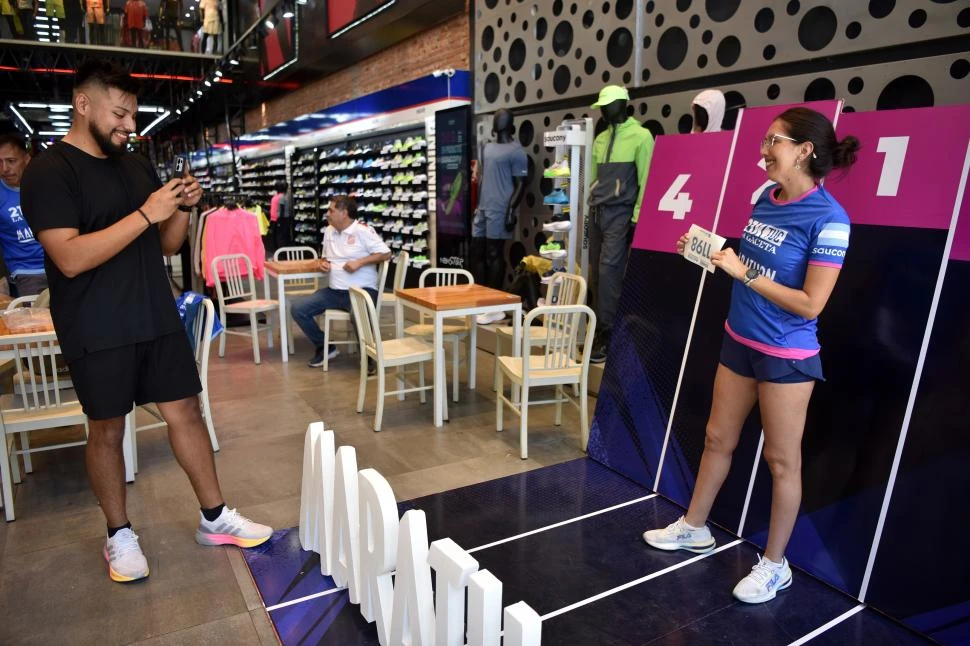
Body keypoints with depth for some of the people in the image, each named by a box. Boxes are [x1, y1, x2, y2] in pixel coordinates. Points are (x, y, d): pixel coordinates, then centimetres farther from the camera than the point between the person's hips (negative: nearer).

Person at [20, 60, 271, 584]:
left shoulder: (138, 166, 10)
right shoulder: (49, 172, -9)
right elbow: (70, 258, -22)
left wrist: (182, 208, -5)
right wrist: (146, 213, -24)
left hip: (158, 319, 5)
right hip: (97, 332, -5)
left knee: (185, 411, 7)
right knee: (107, 429, 7)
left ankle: (214, 517, 19)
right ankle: (119, 535, 25)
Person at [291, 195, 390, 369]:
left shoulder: (362, 231, -8)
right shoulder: (329, 231, 14)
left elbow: (386, 254, -13)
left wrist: (360, 262, -20)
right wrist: (323, 262, 3)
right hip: (334, 291, 7)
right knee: (298, 309, -5)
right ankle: (325, 347, 11)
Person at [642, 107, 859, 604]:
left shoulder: (828, 219, -19)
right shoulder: (766, 198, 2)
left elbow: (810, 304, -21)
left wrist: (743, 273, -21)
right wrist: (711, 251, -2)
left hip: (786, 355, -7)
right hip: (738, 342, 7)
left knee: (781, 460, 8)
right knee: (718, 438, 18)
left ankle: (775, 565, 26)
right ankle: (693, 527, 36)